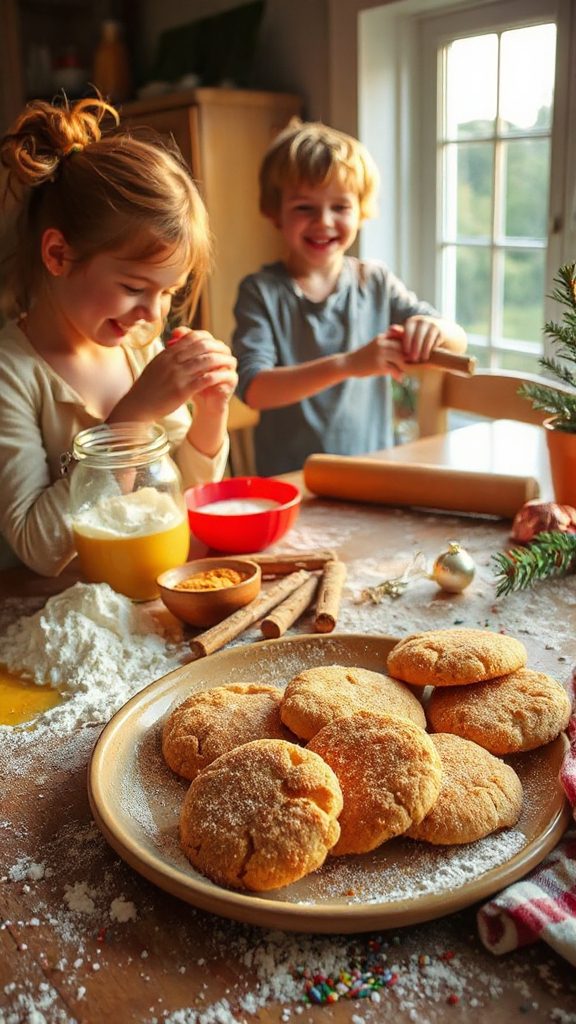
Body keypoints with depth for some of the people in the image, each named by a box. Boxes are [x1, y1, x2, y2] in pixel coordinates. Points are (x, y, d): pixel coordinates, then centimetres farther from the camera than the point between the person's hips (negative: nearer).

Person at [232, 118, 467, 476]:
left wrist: (435, 330, -16)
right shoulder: (261, 291, -3)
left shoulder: (375, 282, 7)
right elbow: (254, 389, -16)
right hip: (289, 483, -3)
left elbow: (458, 343, 7)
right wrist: (348, 363, -27)